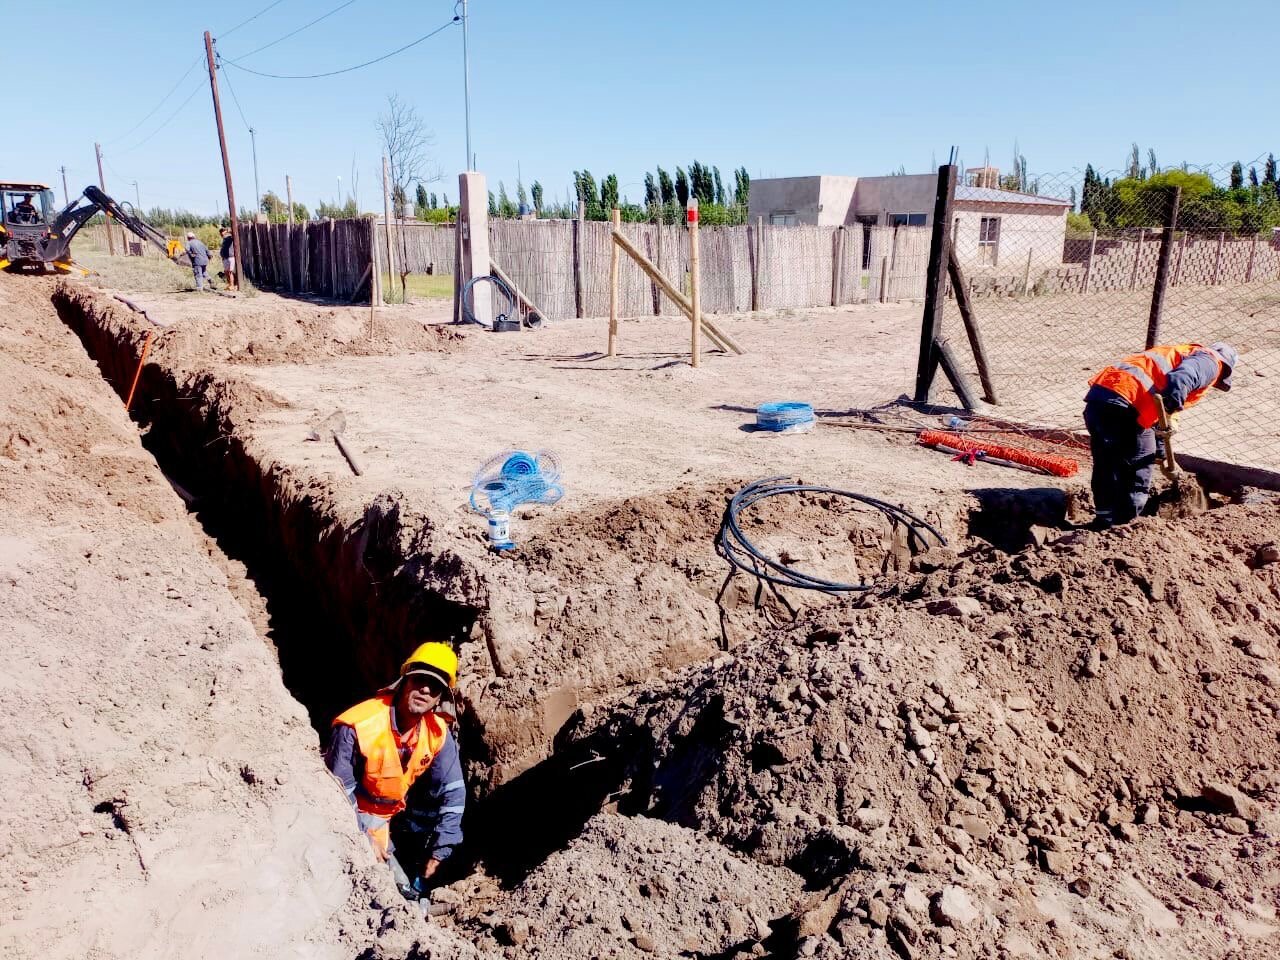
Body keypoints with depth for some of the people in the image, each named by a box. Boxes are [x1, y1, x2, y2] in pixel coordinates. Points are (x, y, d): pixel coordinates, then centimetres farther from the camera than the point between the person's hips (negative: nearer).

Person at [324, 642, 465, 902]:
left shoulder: (438, 733, -17)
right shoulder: (359, 726, -30)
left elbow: (452, 793, -9)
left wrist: (439, 851, -11)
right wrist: (364, 841, -20)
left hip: (394, 817, 5)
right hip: (355, 816, -5)